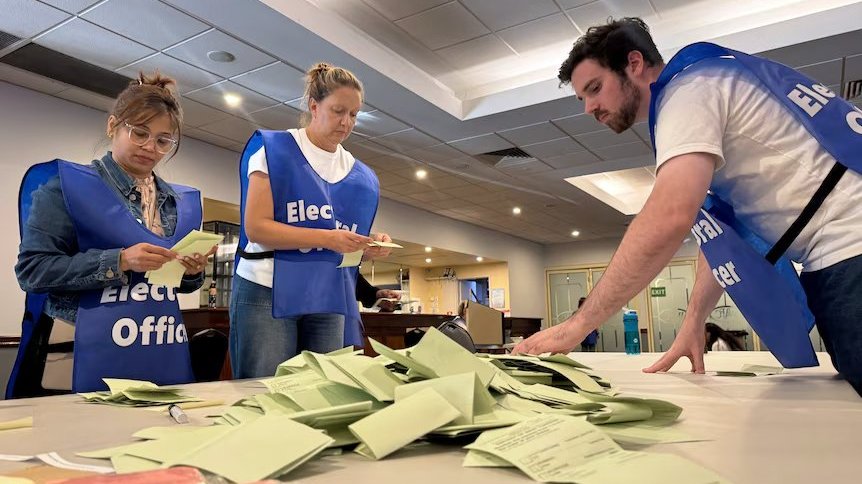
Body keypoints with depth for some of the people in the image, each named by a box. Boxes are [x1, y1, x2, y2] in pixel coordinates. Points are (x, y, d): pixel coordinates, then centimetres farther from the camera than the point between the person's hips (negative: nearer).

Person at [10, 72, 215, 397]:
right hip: (85, 355, -4)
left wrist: (193, 272, -4)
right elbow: (32, 268, -10)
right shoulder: (67, 184, -1)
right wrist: (119, 261, -20)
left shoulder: (181, 201, 12)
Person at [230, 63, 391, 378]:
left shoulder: (360, 177, 14)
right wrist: (326, 238, -20)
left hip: (329, 300, 5)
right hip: (268, 292, -4)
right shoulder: (274, 149, -1)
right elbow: (255, 227, -11)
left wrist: (370, 247, -4)